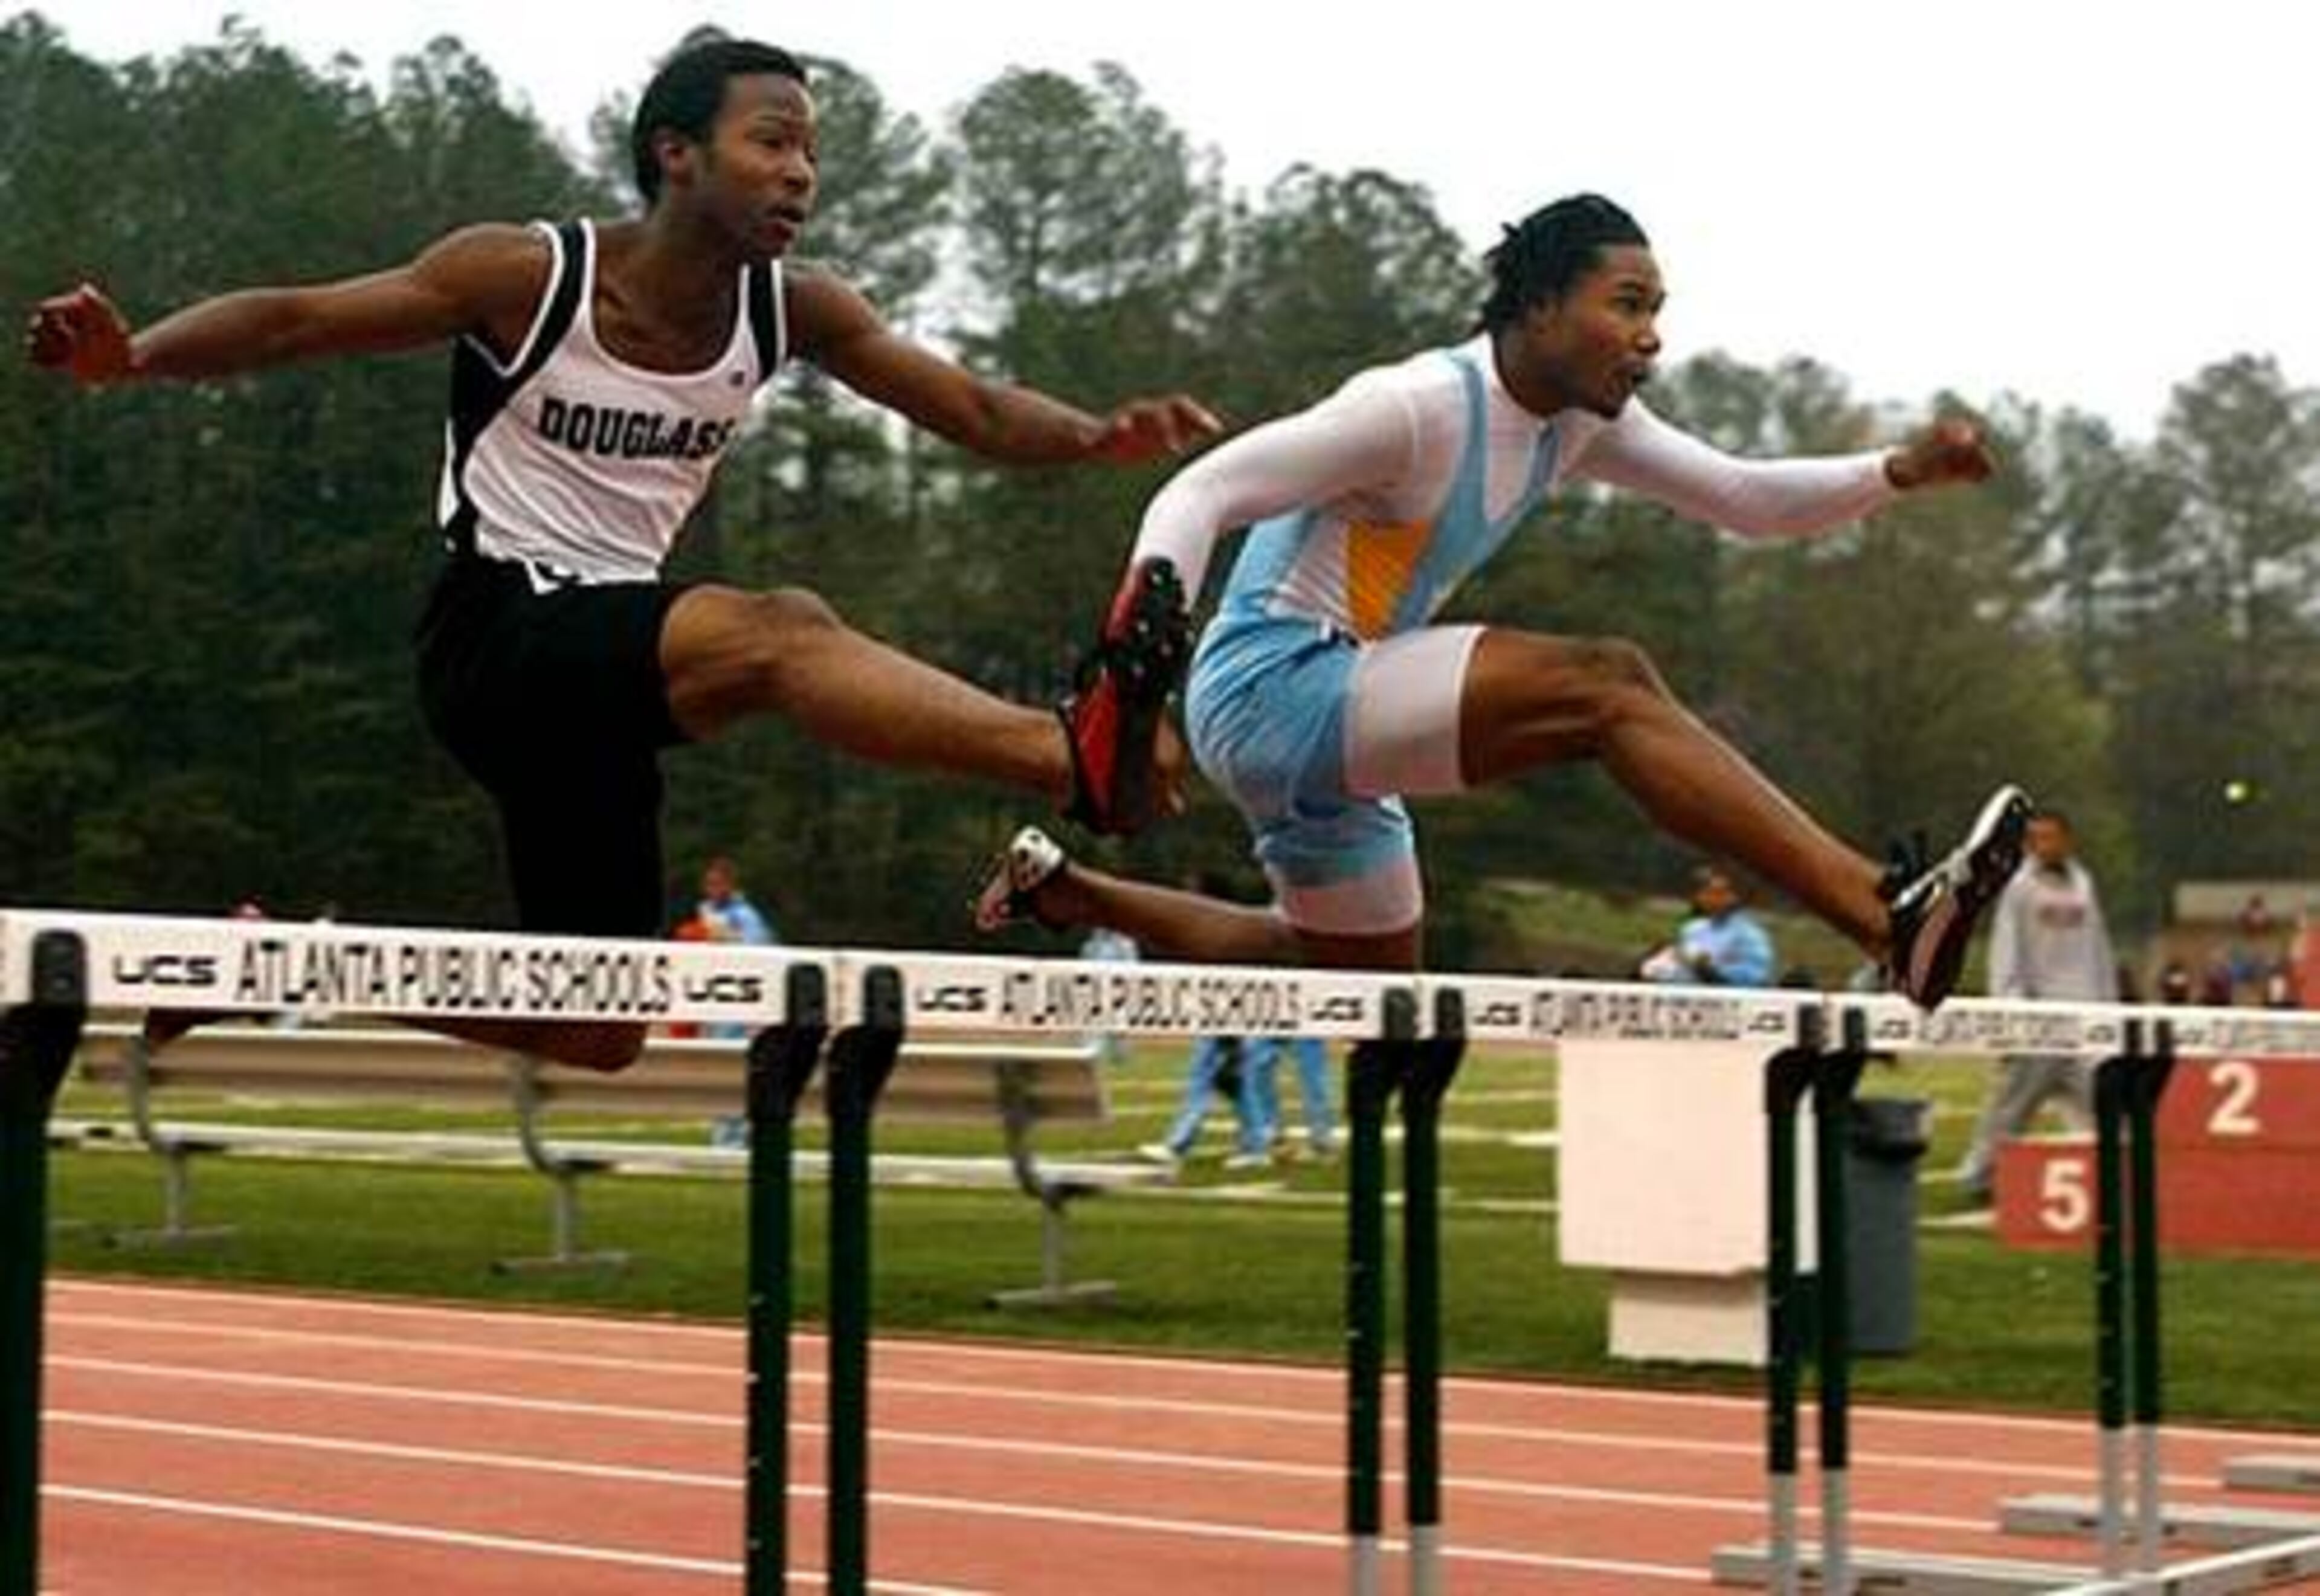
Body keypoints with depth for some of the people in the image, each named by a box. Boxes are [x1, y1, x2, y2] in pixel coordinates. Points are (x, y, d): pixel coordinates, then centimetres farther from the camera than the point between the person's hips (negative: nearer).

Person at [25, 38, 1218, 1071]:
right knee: (780, 629, -34)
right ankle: (1078, 754, -51)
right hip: (494, 637, -7)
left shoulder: (795, 312, 2)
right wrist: (131, 356, -24)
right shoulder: (528, 275, -11)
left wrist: (1100, 438, -18)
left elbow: (975, 410, 2)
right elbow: (295, 320, -8)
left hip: (608, 669, 7)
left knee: (596, 1034, 11)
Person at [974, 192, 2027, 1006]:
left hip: (1333, 716, 10)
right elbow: (1200, 494, -22)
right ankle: (1890, 918, -37)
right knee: (1603, 684, -27)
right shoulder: (1418, 409, -20)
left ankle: (1061, 889, 35)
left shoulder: (1581, 423, 5)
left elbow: (1748, 501, 8)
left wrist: (1899, 473, -8)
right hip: (1271, 691, -10)